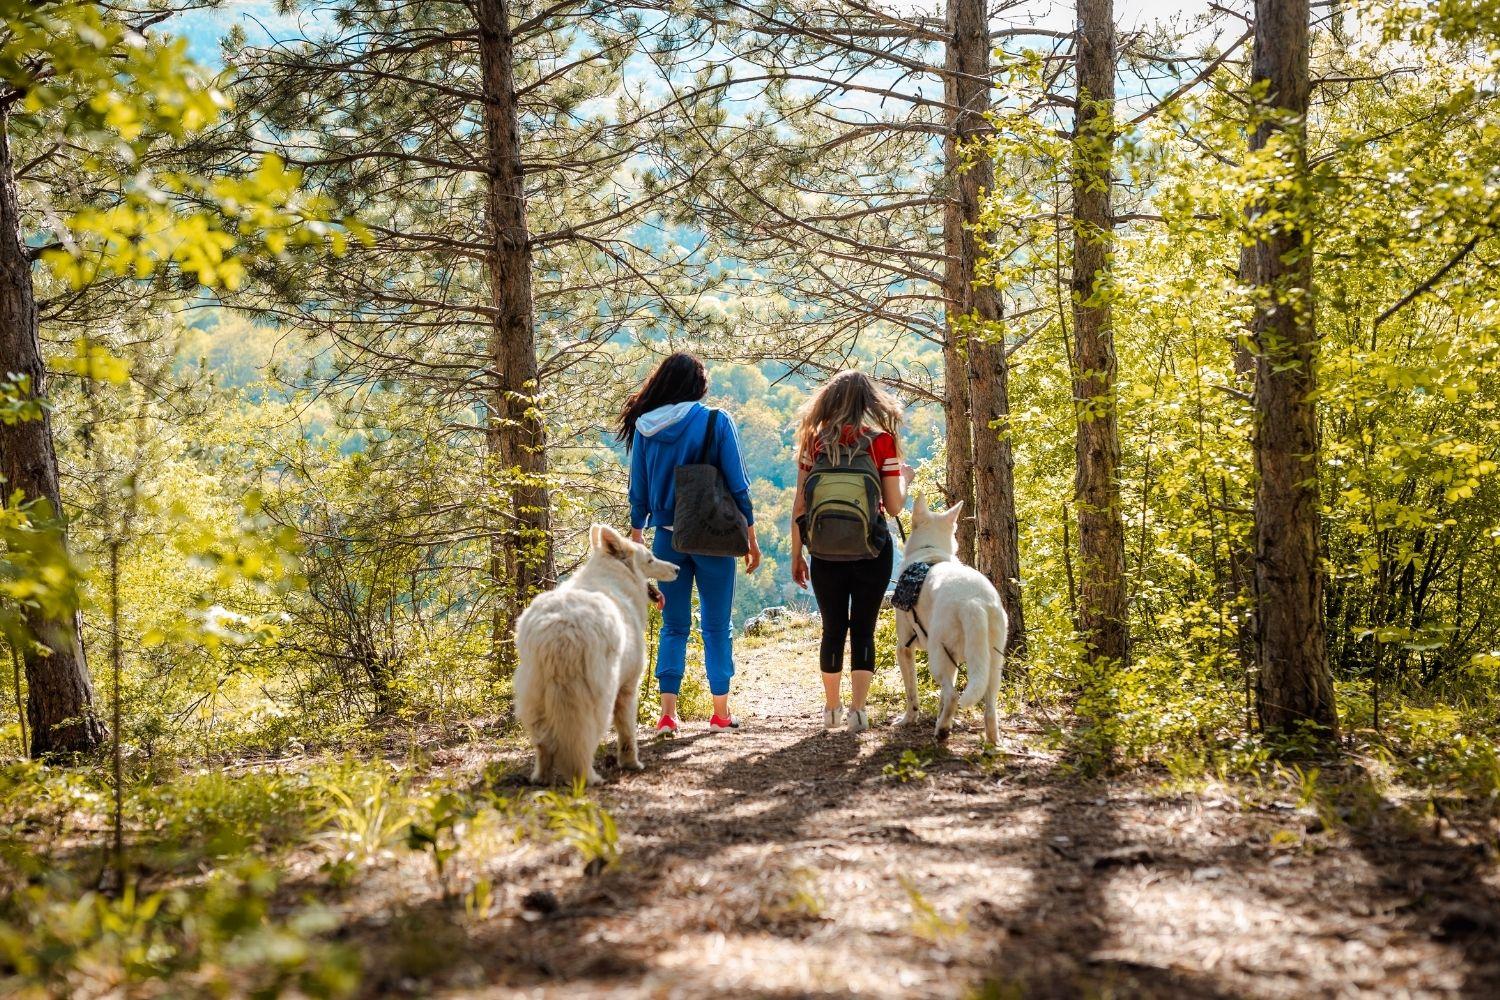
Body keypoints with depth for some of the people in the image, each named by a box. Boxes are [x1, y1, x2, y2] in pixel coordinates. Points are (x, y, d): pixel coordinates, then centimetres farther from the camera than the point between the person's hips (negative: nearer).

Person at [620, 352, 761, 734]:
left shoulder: (645, 427, 1)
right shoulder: (716, 422, -7)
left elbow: (639, 492, 5)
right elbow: (738, 486, -7)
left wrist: (636, 538, 14)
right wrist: (750, 538, 0)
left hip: (667, 537, 2)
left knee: (673, 627, 10)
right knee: (716, 627, 8)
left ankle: (668, 714, 1)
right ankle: (720, 713, 12)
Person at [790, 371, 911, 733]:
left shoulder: (814, 442, 2)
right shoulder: (880, 441, -4)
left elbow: (800, 505, 1)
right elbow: (894, 506, -5)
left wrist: (796, 555, 8)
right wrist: (904, 476, 15)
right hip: (871, 551, -2)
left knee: (833, 628, 14)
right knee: (863, 629, 6)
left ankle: (831, 707, 23)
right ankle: (858, 708, -3)